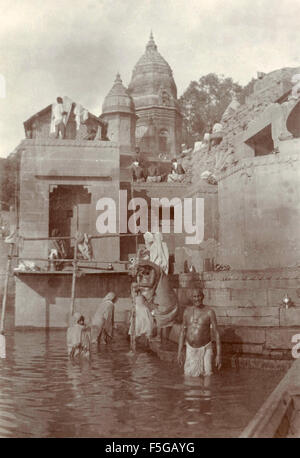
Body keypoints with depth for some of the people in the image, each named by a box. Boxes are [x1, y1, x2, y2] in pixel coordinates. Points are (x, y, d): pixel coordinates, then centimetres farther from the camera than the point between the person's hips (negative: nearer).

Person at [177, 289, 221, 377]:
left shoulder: (210, 312, -14)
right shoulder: (187, 311, -2)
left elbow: (217, 333, -13)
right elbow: (183, 332, 4)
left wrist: (219, 355, -17)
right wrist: (179, 352, 0)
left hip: (205, 349, -3)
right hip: (190, 349, 3)